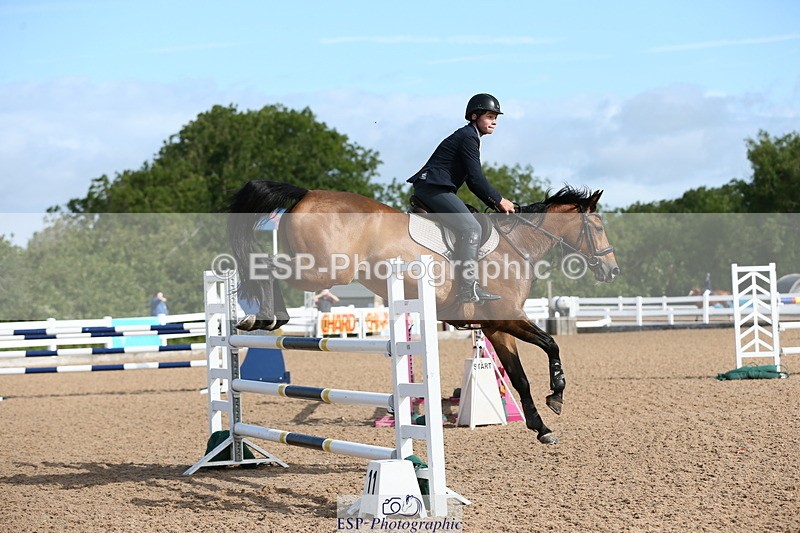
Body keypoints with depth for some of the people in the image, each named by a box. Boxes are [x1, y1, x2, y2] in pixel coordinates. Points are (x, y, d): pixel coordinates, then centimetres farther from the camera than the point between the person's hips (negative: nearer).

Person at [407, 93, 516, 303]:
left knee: (470, 228, 14)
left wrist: (495, 204, 18)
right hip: (433, 188, -11)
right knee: (471, 228, -19)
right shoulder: (468, 137, -9)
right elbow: (476, 178, -15)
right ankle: (467, 288, -25)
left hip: (430, 188, 11)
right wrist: (500, 201, -6)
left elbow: (473, 182, 24)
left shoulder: (469, 136, 23)